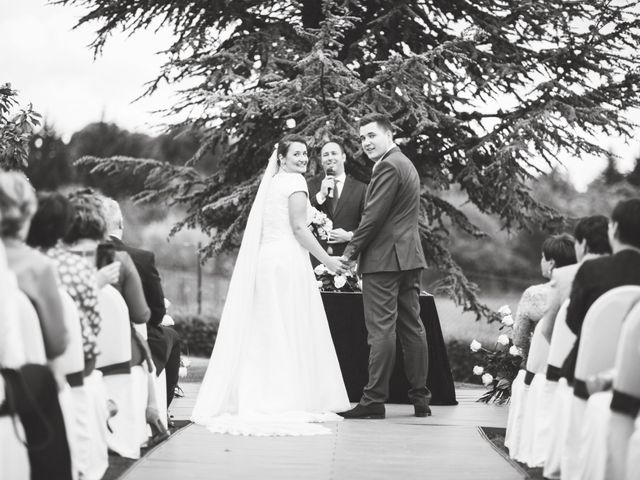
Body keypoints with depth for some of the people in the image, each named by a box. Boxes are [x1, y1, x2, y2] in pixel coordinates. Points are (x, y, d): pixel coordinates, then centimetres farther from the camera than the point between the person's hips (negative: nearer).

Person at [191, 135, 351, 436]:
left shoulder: (272, 182, 18)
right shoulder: (295, 181, -7)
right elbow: (298, 228, -13)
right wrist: (327, 260, -8)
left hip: (265, 261, 8)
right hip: (288, 262, -8)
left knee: (265, 333, 8)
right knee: (292, 331, -4)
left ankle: (258, 398, 10)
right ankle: (293, 401, -3)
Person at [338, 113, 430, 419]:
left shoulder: (388, 166, -13)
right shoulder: (405, 164, 20)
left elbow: (374, 216, -17)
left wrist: (351, 251, -8)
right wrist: (357, 238, 16)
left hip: (385, 259, -10)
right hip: (409, 258, 10)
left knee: (382, 330, -9)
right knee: (412, 328, 10)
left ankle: (374, 401, -8)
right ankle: (420, 399, 13)